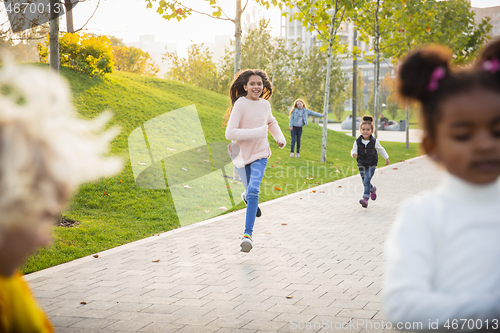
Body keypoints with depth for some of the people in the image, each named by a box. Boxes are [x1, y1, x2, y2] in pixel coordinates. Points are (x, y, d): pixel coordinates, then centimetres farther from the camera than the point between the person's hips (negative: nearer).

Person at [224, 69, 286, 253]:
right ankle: (247, 196, 54)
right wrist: (258, 132, -28)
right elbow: (230, 133, -24)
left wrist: (280, 137, 6)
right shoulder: (240, 104, -17)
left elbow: (271, 122, 23)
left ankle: (248, 234, -15)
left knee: (253, 191, -17)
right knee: (251, 192, 13)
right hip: (241, 154, -2)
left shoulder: (265, 104, 0)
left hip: (260, 154, 2)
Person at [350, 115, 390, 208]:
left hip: (371, 165, -3)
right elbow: (354, 150, -7)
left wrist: (386, 158, 18)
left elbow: (380, 149, 6)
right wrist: (353, 154, -32)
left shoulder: (374, 141, -10)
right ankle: (373, 190, 47)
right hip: (361, 165, 3)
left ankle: (365, 199, -17)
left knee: (367, 181, -18)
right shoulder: (357, 141, -9)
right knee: (365, 182, 14)